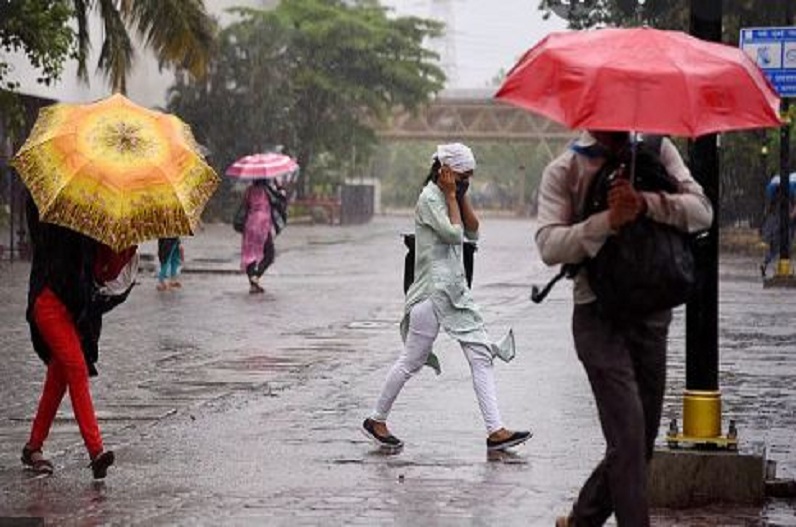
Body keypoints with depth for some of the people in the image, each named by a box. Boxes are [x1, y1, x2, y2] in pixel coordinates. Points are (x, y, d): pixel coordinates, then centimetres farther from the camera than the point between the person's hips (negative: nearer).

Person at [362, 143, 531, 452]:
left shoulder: (451, 197, 16)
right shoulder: (429, 198, -11)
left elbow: (472, 231, 9)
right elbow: (453, 233, -20)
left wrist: (461, 195, 3)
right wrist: (451, 194, -11)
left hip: (456, 290, 9)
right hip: (433, 290, -9)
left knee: (481, 356, -1)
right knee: (412, 360, -1)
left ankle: (495, 431, -5)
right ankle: (376, 420, 14)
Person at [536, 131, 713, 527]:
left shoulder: (657, 151, 6)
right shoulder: (563, 171, -2)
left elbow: (702, 212, -7)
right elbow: (549, 246, -14)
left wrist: (645, 203, -25)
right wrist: (608, 221, -29)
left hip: (652, 312, 4)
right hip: (600, 316, -4)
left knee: (642, 439, 11)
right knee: (628, 437, -15)